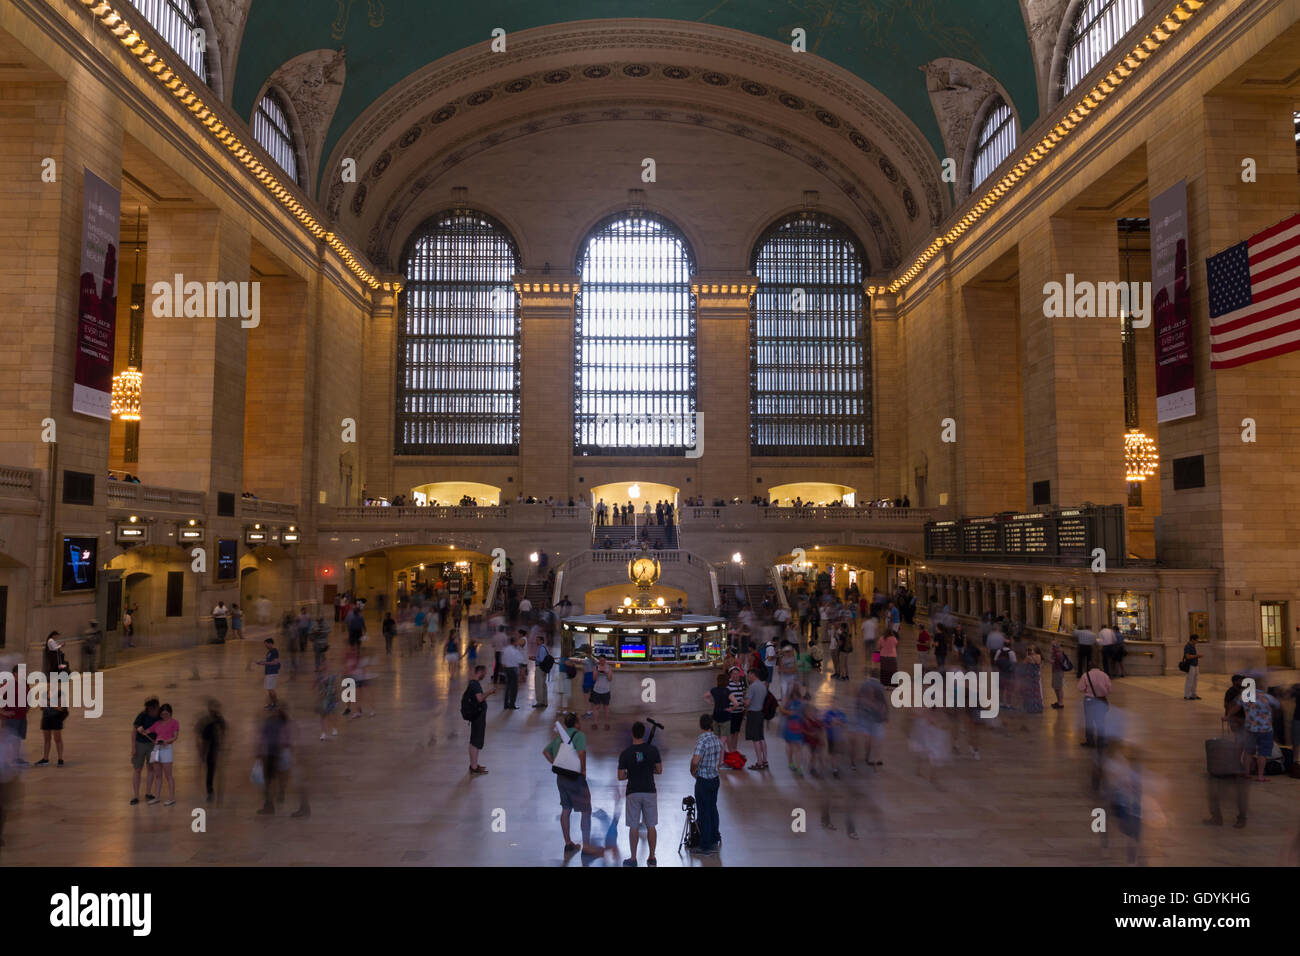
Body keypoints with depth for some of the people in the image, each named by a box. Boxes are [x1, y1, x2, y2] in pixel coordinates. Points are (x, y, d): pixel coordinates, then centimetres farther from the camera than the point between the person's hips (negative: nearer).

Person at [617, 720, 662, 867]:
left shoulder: (625, 754, -7)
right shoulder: (653, 750, -5)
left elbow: (620, 776, -5)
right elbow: (659, 770, 3)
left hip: (632, 793, -1)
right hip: (650, 792, 1)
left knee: (633, 827, 7)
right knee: (651, 826, 10)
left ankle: (633, 858, 12)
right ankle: (652, 858, 15)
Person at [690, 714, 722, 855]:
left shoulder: (702, 741, -21)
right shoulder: (718, 739, 3)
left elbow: (695, 761, -29)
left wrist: (693, 771, -11)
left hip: (703, 781, -7)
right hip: (715, 778, 8)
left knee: (703, 813, 2)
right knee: (713, 809, 18)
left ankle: (705, 846, 9)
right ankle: (714, 840, 29)